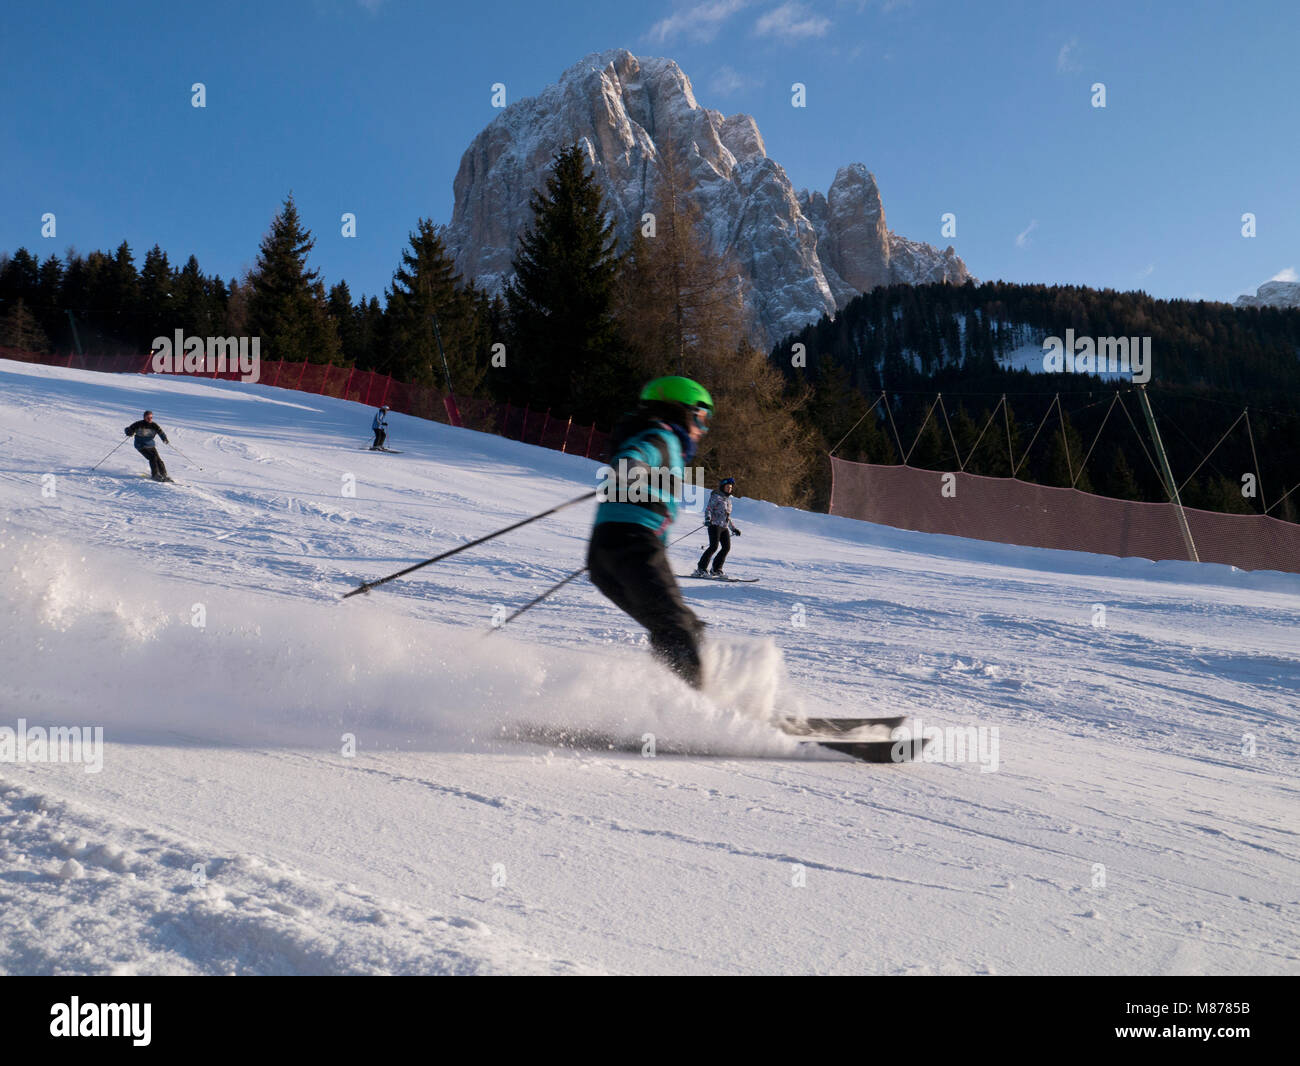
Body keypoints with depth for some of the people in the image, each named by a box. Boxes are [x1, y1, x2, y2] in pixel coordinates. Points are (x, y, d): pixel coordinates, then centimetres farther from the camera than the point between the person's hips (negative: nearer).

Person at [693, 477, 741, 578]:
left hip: (724, 527, 8)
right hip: (715, 525, -8)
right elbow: (708, 509, -7)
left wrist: (733, 529, 30)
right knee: (714, 546, -18)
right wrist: (707, 519, -26)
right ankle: (701, 568, -14)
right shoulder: (716, 496, 0)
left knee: (727, 547, -6)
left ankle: (716, 569, 2)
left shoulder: (728, 499, 23)